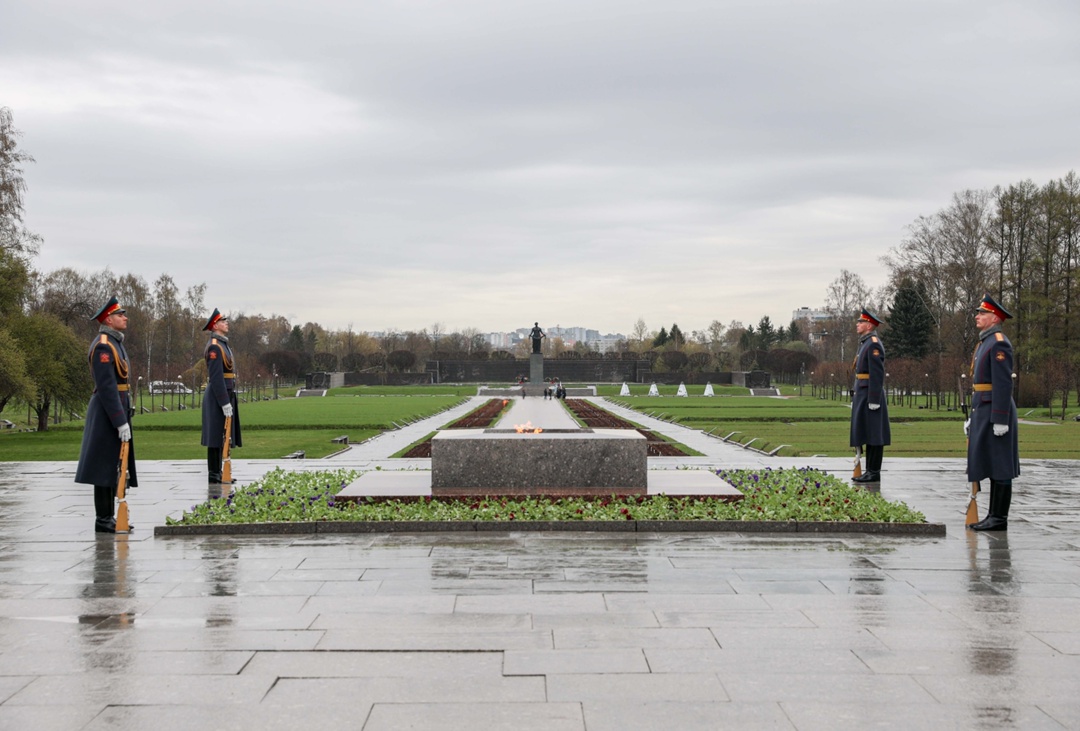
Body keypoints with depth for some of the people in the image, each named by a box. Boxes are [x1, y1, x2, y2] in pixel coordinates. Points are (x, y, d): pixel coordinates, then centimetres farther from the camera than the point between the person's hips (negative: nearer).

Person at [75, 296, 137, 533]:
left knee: (113, 466, 13)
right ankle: (103, 520, -1)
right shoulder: (103, 346, -16)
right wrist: (121, 422, -23)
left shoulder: (115, 343, 16)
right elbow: (107, 387, -22)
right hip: (108, 413, -10)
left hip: (117, 409, 10)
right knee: (106, 466, -5)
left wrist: (124, 416, 18)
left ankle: (109, 517, 18)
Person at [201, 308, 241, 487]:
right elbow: (216, 377, -21)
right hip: (218, 397, -10)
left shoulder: (223, 345, 18)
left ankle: (217, 472, 18)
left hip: (225, 395, 10)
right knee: (216, 437, -7)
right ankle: (214, 476, -4)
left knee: (221, 437, 12)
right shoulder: (215, 347, -15)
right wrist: (225, 403, -23)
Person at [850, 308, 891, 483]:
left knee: (873, 435, -6)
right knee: (867, 435, 11)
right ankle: (870, 471, 14)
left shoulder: (874, 344, -14)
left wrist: (874, 400, -22)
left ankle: (874, 472, -3)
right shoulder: (865, 343, 18)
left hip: (870, 395, -10)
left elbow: (877, 374, -19)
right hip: (862, 395, 10)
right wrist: (856, 397, 22)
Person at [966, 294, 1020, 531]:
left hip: (996, 413, -10)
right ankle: (994, 515, 15)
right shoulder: (984, 343, 18)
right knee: (991, 466, 11)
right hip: (983, 411, 10)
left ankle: (1000, 518, -3)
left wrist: (1000, 420, -22)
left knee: (999, 467, -6)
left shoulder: (999, 343, -13)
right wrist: (972, 416, 21)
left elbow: (1003, 384, -19)